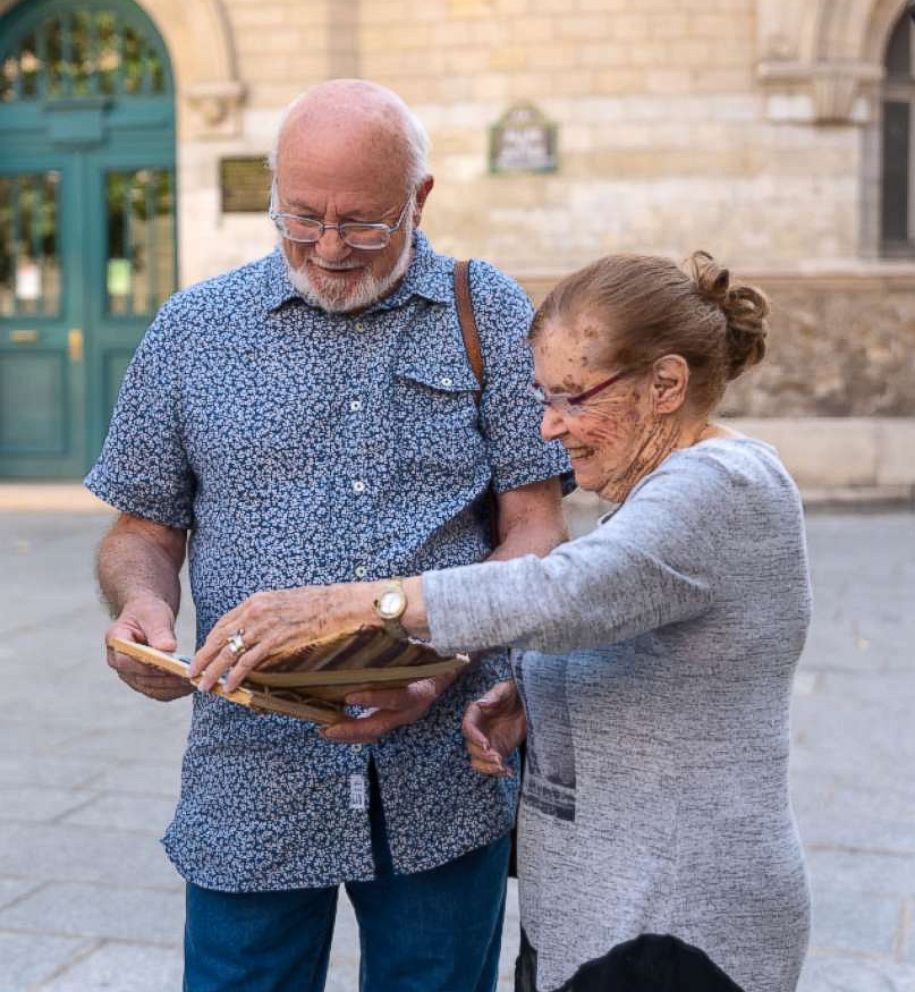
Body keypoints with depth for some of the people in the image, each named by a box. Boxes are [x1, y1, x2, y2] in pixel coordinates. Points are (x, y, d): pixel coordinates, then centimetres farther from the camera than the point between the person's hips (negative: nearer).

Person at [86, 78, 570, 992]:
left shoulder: (489, 317, 2)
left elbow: (534, 530, -1)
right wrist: (140, 602, -13)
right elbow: (144, 530, 10)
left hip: (445, 786, 0)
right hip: (253, 781, 0)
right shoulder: (191, 330, 5)